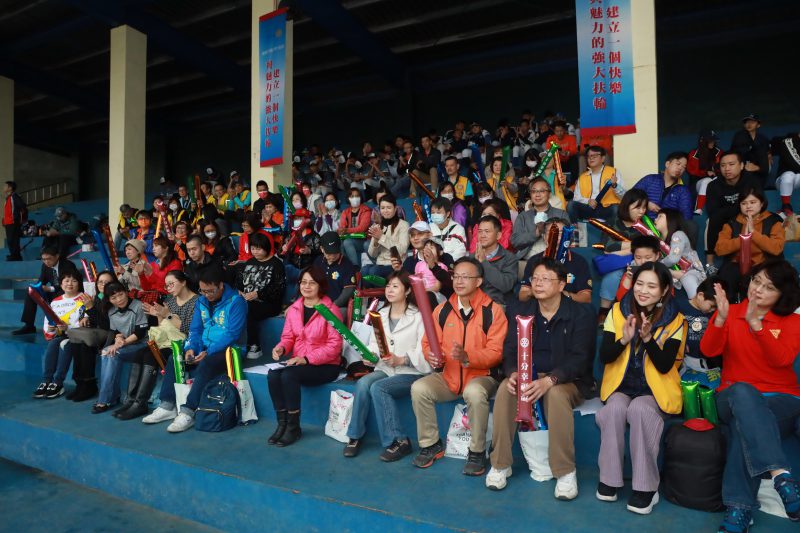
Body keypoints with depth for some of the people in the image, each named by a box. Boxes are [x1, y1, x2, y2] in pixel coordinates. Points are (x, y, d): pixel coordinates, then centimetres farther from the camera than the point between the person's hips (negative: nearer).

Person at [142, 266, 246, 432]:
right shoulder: (201, 301, 9)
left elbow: (233, 334, -20)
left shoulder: (236, 302, -14)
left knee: (205, 365, -33)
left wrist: (208, 352, -24)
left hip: (227, 349, -8)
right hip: (204, 348, 8)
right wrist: (190, 348, -9)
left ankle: (188, 412, -29)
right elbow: (195, 329, 11)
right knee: (174, 359, -7)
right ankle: (167, 406, -5)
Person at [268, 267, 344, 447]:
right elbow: (288, 336, 12)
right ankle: (282, 423, -6)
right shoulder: (293, 309, 8)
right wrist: (281, 348, -12)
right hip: (299, 362, 5)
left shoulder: (331, 310, -11)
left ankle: (294, 427, -11)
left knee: (289, 376, -29)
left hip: (325, 366, -5)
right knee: (273, 375, -22)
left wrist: (307, 359, -22)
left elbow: (334, 345, -15)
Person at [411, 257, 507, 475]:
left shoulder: (493, 311, -7)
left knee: (474, 392, -36)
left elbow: (496, 351, -12)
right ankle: (431, 445, 0)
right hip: (447, 376, 4)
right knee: (418, 388, -22)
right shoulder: (442, 309, 4)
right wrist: (431, 355, -18)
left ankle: (477, 451, -12)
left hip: (481, 375, -3)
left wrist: (467, 357, -29)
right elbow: (428, 342, 7)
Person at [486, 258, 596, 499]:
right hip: (527, 376, 3)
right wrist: (513, 373, -22)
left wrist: (549, 380, -31)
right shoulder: (519, 310, 6)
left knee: (556, 394, -36)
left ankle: (565, 472, -21)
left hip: (566, 381, -3)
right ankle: (500, 464, -14)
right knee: (505, 389, -28)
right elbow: (510, 349, 2)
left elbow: (580, 358, -14)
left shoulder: (582, 313, -5)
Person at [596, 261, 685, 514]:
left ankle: (646, 487, -19)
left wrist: (648, 338, -26)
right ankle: (609, 479, -14)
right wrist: (624, 339, -22)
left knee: (639, 410, -33)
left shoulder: (675, 320, -3)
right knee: (614, 409, -30)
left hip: (656, 390, -1)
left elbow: (665, 366, -10)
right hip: (621, 386, 2)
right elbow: (604, 357, -3)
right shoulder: (618, 311, 1)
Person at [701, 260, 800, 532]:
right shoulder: (730, 311, 7)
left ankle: (739, 510, -35)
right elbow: (708, 350, -10)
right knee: (742, 390, -38)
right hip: (734, 397, 0)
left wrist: (755, 323, -28)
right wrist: (721, 318, -27)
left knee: (743, 423, -35)